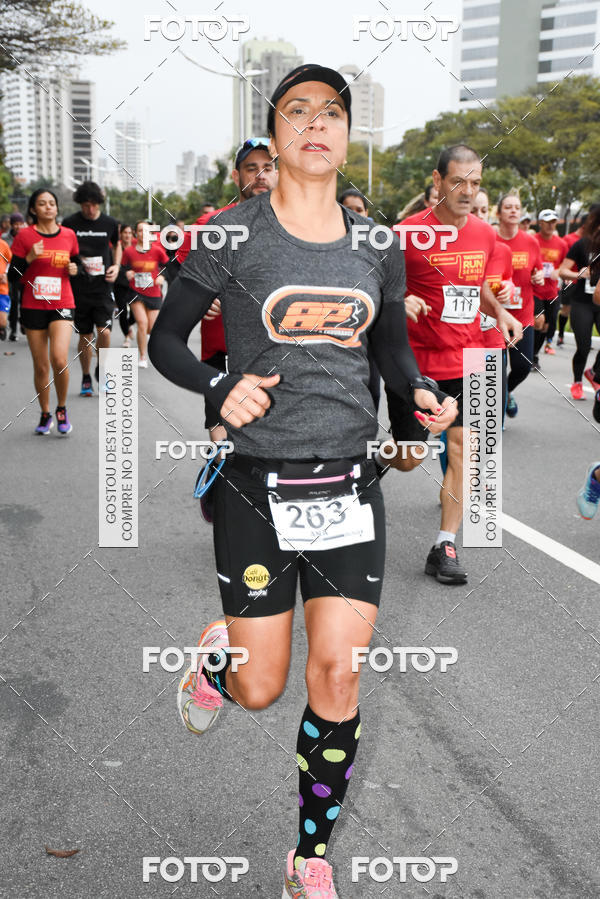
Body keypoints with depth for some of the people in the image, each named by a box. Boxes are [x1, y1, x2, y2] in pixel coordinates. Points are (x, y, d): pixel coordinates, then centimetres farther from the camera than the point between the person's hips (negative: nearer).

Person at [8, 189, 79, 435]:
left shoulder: (68, 235, 5)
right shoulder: (25, 235, -2)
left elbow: (76, 263, 20)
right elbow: (13, 275, -1)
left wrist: (74, 269, -2)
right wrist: (29, 258, -17)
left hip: (62, 306, 0)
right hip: (33, 307, 0)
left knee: (59, 359, -18)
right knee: (41, 366, 5)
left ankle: (61, 408, 4)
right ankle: (45, 415, 23)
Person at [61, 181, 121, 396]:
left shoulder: (110, 223, 2)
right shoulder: (70, 223, -2)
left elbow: (117, 244, 20)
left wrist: (116, 266, 4)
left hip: (103, 287, 0)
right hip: (79, 288, 0)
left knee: (104, 332, -13)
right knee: (85, 336, 6)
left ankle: (101, 370, 13)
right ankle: (86, 378, 23)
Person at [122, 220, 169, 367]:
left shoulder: (157, 250, -3)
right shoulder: (129, 251, -3)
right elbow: (124, 268, 9)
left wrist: (162, 277, -10)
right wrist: (127, 273, -12)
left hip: (154, 294, 1)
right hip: (136, 293, -1)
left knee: (152, 329, 1)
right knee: (142, 323, -16)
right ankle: (142, 357, -1)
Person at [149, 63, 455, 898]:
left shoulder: (376, 244, 8)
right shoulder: (233, 233, -3)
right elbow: (164, 339, 2)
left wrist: (422, 392, -1)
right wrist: (222, 387, -17)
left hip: (349, 486, 3)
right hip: (259, 487, -2)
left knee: (337, 679, 1)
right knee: (259, 691, 4)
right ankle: (216, 653, 43)